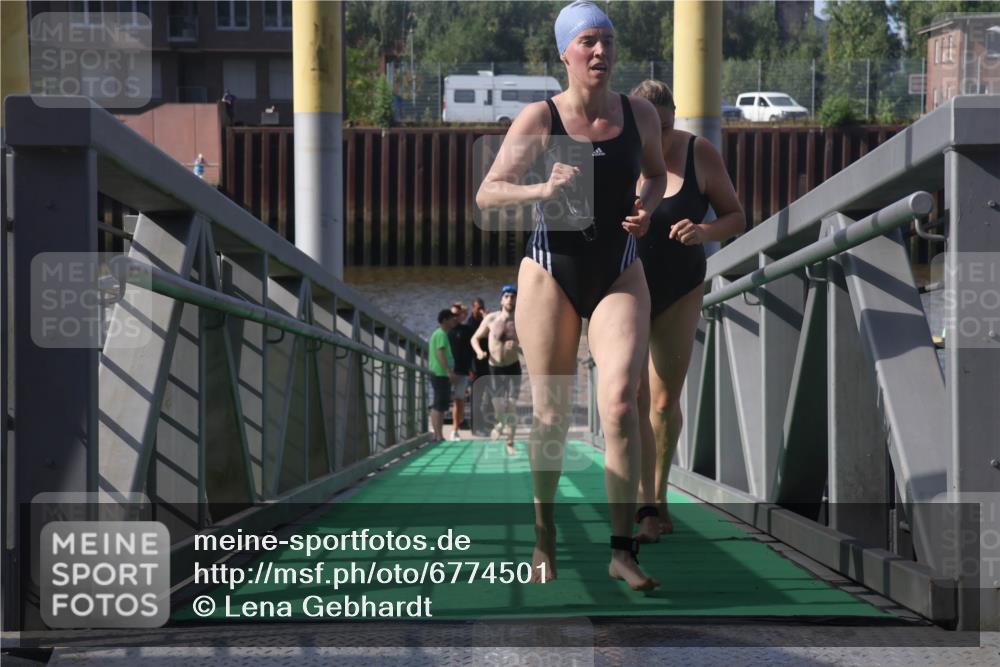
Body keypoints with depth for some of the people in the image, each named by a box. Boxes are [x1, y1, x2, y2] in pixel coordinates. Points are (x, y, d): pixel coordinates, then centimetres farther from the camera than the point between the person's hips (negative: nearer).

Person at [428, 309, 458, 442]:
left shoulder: (437, 334, 20)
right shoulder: (441, 334, -11)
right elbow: (440, 353, -21)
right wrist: (449, 371, -27)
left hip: (437, 373, 11)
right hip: (441, 374, -11)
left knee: (439, 406, 12)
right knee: (439, 406, -11)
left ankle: (437, 435, 14)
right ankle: (439, 436, -13)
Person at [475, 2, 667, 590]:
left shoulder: (641, 115, 1)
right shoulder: (539, 119, -8)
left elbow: (656, 172, 21)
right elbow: (487, 194, -7)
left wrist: (647, 206, -1)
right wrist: (542, 189, -25)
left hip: (620, 275, 1)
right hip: (552, 271, -1)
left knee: (620, 402, -17)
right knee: (551, 416, 5)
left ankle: (623, 549, -12)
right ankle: (544, 533, 28)